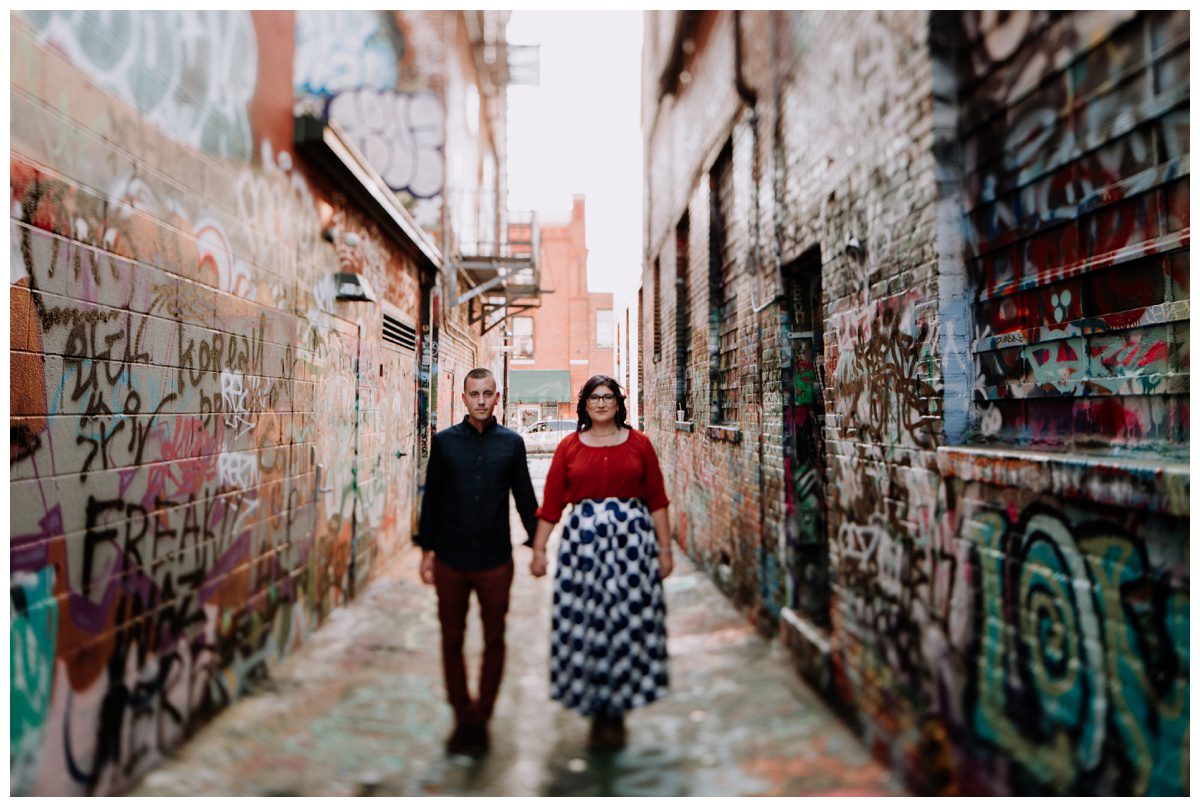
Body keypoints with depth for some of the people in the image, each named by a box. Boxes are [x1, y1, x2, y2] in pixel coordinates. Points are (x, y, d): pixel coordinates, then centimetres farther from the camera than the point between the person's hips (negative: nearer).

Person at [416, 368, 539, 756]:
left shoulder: (511, 442, 0)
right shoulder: (444, 441, 1)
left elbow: (525, 498, 6)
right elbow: (431, 498, 5)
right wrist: (426, 550, 5)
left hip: (495, 561, 0)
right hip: (450, 561, 1)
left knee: (494, 640, 8)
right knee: (451, 640, 10)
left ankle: (481, 717, 24)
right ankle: (462, 716, 27)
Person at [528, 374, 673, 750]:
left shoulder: (639, 444, 5)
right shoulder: (569, 446, 6)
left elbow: (657, 500, 5)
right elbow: (551, 502, 4)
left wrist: (665, 548, 1)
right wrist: (539, 549, 1)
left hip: (632, 539, 0)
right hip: (582, 539, 0)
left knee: (628, 624, 2)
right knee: (584, 625, 1)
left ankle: (617, 711, 19)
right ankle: (595, 710, 18)